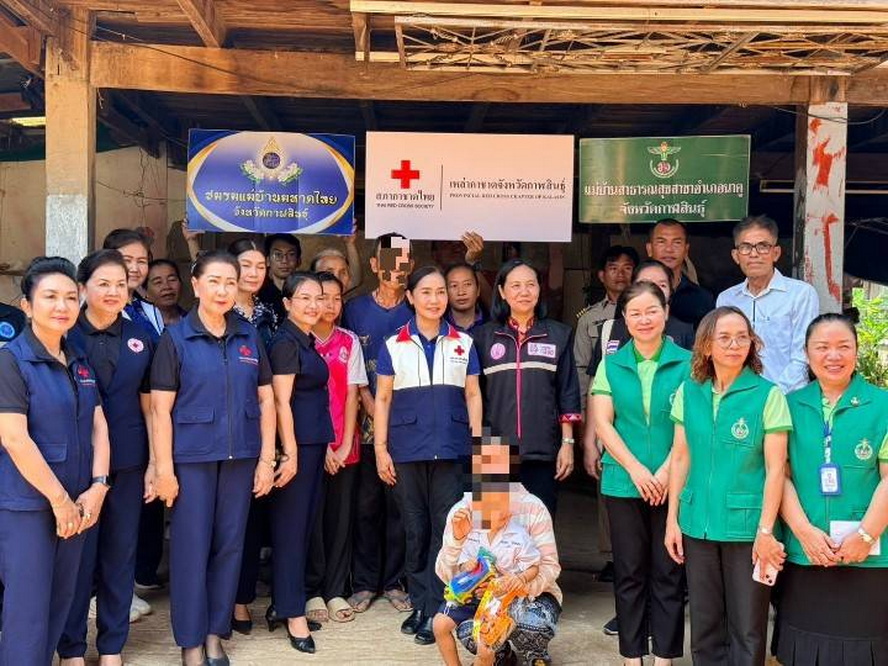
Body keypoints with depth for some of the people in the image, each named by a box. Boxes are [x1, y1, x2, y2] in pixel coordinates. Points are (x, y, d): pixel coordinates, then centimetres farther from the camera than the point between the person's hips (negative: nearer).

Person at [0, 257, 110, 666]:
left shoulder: (80, 362, 10)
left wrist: (98, 486, -4)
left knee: (61, 600, 14)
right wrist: (59, 498, -15)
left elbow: (98, 425, 9)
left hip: (75, 502, 6)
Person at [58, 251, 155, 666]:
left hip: (127, 465, 3)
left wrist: (154, 464, 4)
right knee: (77, 557, 4)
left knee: (120, 555, 10)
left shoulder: (139, 339, 6)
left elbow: (148, 406, 8)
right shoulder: (65, 337, -3)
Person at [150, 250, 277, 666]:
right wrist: (164, 468, -10)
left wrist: (266, 458, 2)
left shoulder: (249, 337, 6)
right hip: (192, 459, -3)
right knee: (191, 547, 2)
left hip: (240, 457, 3)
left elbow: (266, 400, 8)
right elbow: (161, 408, -5)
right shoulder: (175, 337, -3)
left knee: (230, 545, 9)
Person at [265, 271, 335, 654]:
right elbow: (281, 402, -16)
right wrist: (290, 452, -19)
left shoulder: (307, 342, 15)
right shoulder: (286, 342, -11)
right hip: (296, 443, -9)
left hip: (314, 443, 9)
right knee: (291, 525, -2)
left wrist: (323, 446, 17)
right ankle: (293, 614, 5)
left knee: (303, 525, 12)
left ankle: (282, 605, 21)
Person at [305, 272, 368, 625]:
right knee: (311, 516, 2)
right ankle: (312, 591, 14)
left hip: (344, 445, 3)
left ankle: (335, 590, 16)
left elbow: (351, 394, 3)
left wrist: (346, 444, -5)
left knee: (341, 516, 6)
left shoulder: (349, 342, 7)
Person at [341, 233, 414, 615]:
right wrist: (374, 413, -10)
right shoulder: (356, 309, 4)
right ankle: (364, 583, 16)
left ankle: (393, 581, 18)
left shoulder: (416, 313, 5)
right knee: (366, 504, 4)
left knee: (399, 504, 6)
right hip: (367, 424, 0)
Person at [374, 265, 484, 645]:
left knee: (447, 529, -3)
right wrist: (381, 449, -2)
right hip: (407, 450, 0)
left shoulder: (463, 343, 8)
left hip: (451, 450, 0)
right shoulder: (393, 346, 6)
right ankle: (419, 602, 20)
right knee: (415, 531, 7)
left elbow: (473, 396, 9)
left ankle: (435, 612, 5)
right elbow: (382, 400, 5)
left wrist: (477, 445, 2)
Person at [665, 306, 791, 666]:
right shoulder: (688, 392, 3)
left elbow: (775, 468, -8)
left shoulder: (768, 394, -7)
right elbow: (680, 458, 7)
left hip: (746, 527, -3)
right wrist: (672, 519, 5)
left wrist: (766, 531, -10)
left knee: (748, 628, 6)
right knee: (704, 624, 14)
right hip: (697, 525, 3)